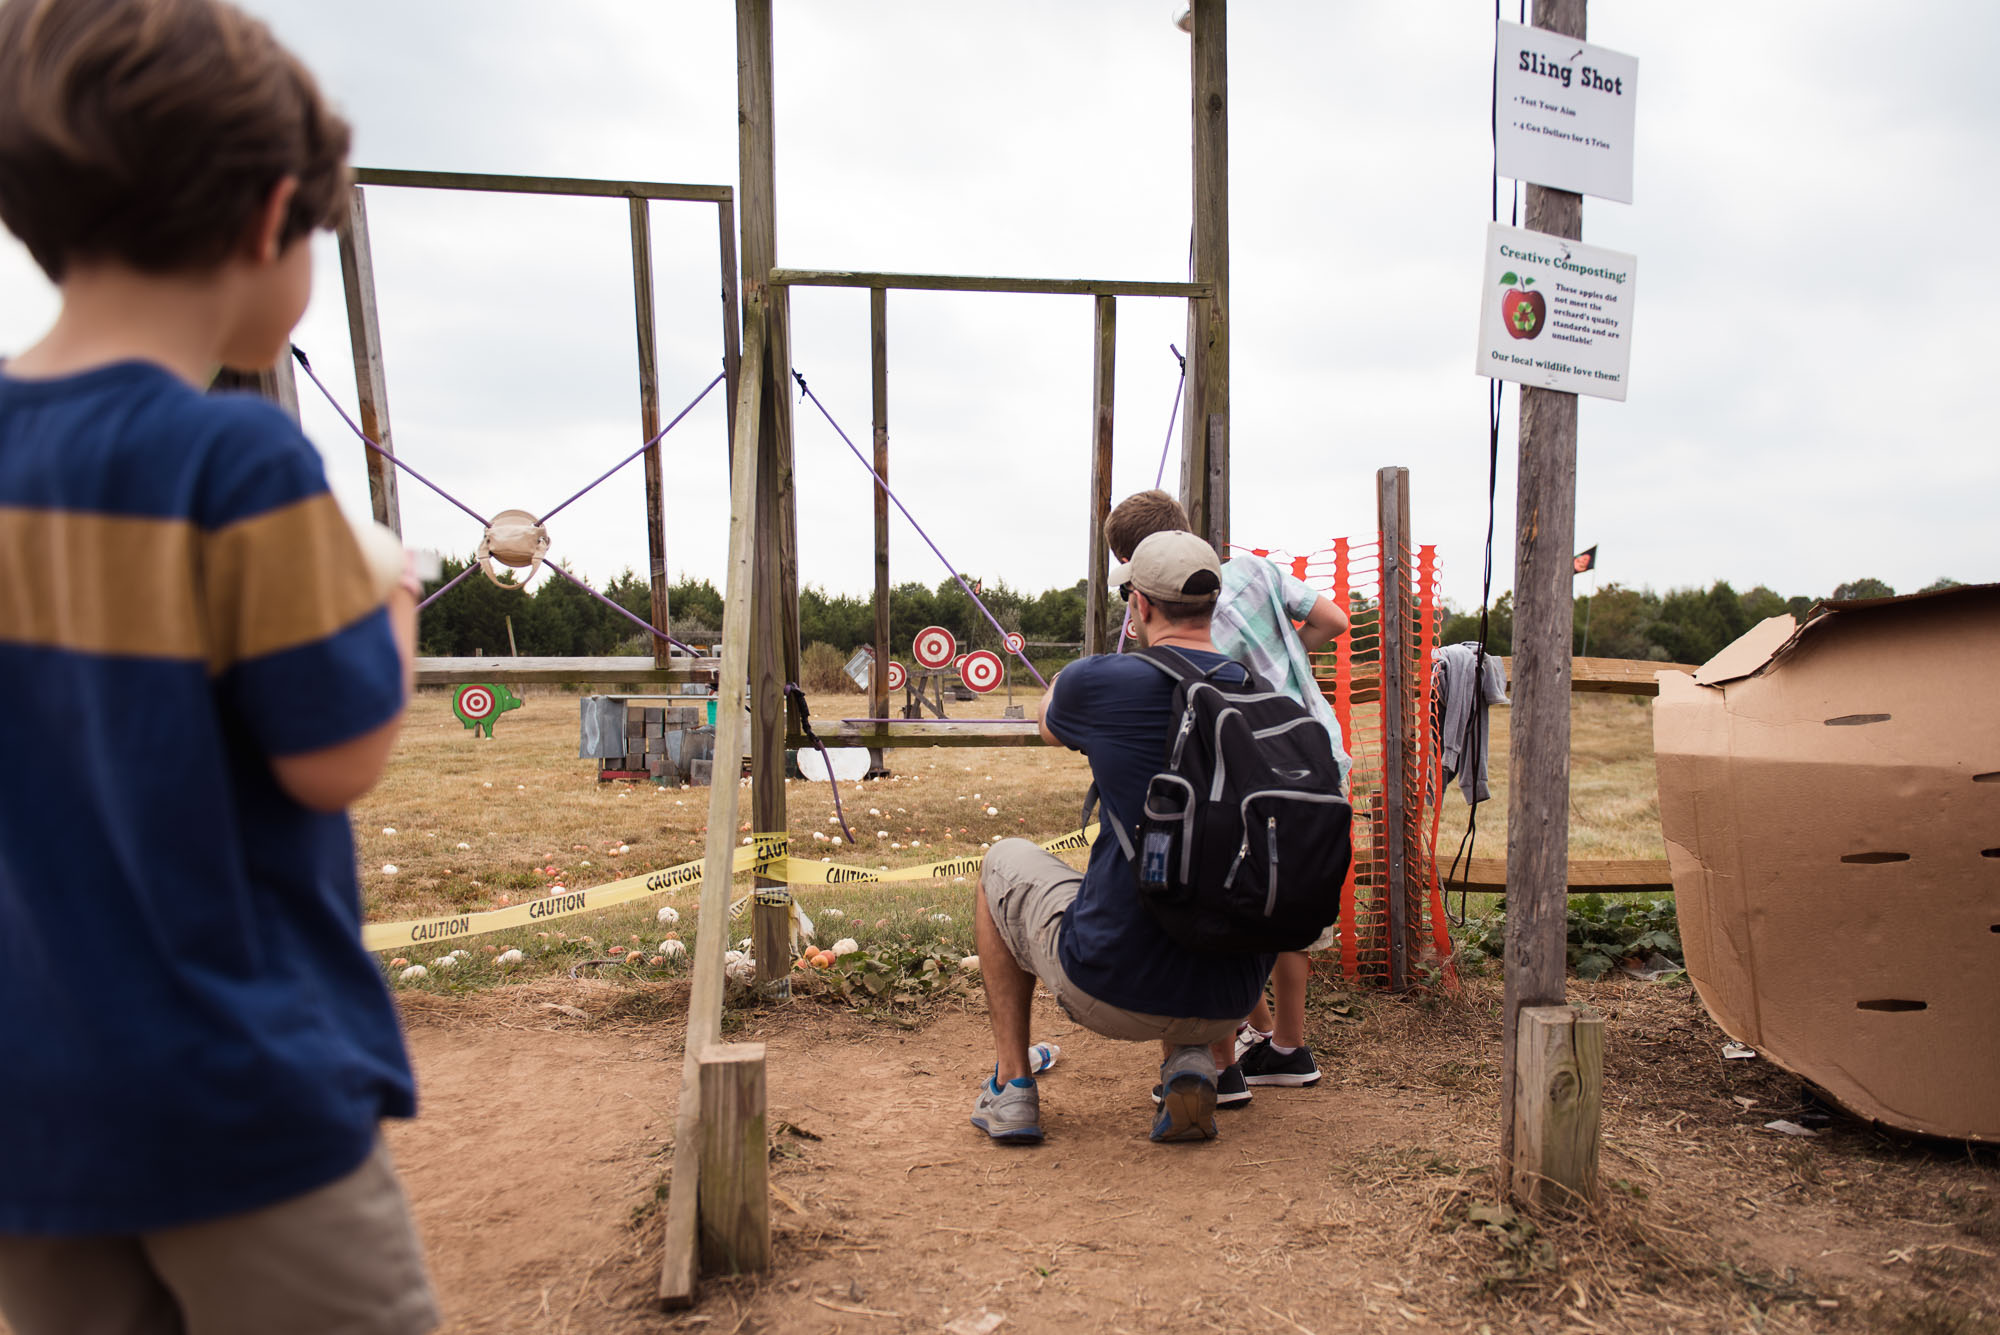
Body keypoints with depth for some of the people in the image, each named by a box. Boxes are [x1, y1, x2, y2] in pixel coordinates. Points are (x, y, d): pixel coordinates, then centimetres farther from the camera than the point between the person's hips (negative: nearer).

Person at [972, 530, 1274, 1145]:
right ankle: (1191, 1057, 13)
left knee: (1004, 863, 24)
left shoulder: (1099, 681, -11)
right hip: (1228, 1000, 4)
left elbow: (1050, 726, 14)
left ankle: (1011, 1087, 24)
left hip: (1110, 990, -4)